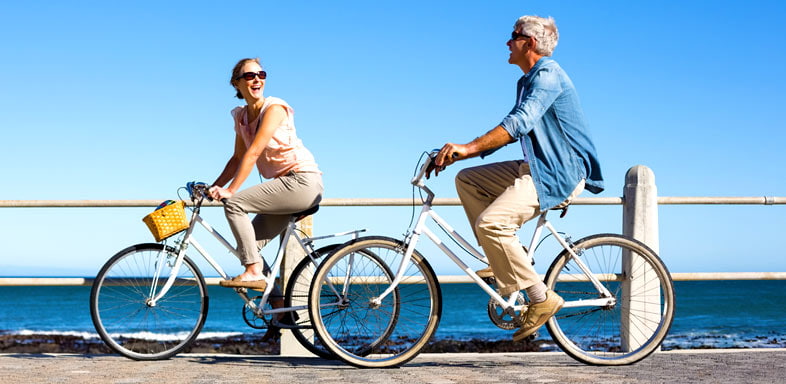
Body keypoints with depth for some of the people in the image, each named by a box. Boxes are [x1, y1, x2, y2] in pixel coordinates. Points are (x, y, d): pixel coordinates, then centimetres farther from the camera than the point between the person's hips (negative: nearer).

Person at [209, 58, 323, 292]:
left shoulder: (274, 108, -11)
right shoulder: (241, 116, 12)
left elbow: (253, 153, -19)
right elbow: (238, 157, 16)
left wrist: (230, 190, -23)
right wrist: (214, 187, 4)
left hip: (303, 182, -8)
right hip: (284, 185, 8)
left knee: (234, 204, -20)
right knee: (249, 243, 3)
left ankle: (253, 272, -17)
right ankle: (279, 303, 11)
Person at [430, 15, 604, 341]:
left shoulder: (548, 75, -14)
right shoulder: (528, 81, 18)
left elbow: (519, 123, -28)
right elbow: (511, 129, 19)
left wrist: (468, 147, -35)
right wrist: (461, 153, 9)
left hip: (560, 175, -11)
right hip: (535, 168, 11)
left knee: (490, 222, -24)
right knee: (467, 179, 7)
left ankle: (541, 298, -16)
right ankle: (508, 257, 6)